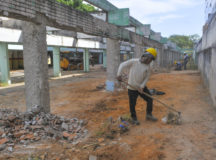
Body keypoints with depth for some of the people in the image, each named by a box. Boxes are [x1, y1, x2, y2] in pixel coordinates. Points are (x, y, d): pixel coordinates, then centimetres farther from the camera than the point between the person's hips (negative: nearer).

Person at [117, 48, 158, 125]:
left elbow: (146, 77, -2)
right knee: (132, 104, 3)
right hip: (132, 88, -4)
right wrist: (119, 74, -28)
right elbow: (122, 65, -13)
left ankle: (149, 115, 23)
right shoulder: (133, 61, -13)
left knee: (150, 99, 4)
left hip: (142, 87, 4)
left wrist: (142, 86, -16)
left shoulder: (147, 66, -1)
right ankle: (134, 118, 25)